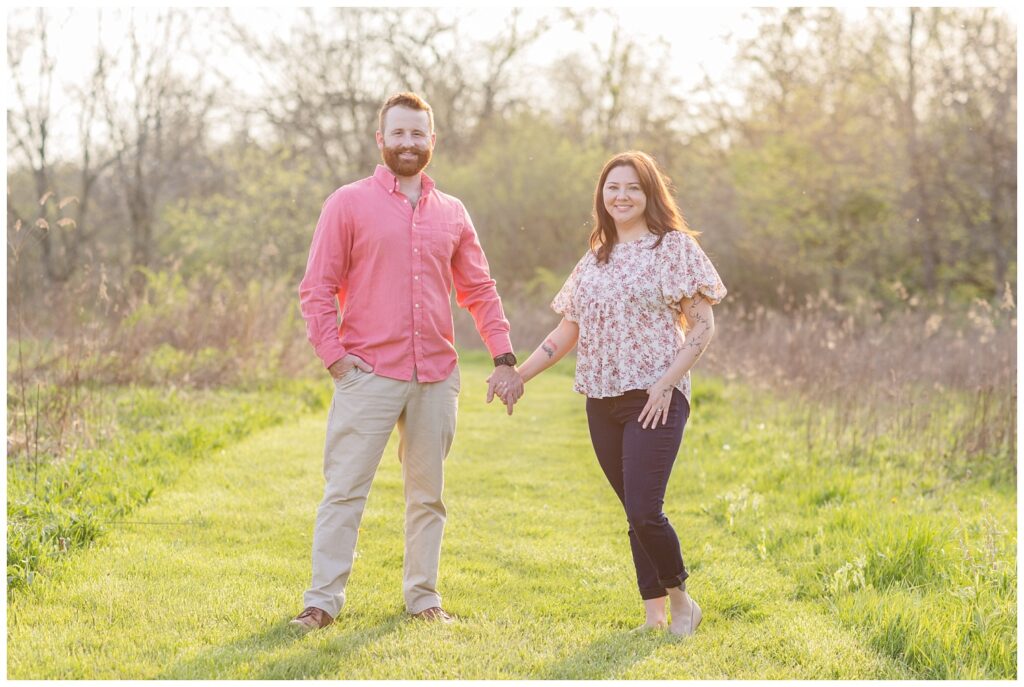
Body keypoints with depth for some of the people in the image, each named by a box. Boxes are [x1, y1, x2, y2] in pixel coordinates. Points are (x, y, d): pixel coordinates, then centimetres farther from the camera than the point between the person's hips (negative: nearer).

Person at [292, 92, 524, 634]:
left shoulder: (452, 213, 13)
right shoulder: (349, 204, 1)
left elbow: (479, 290, 16)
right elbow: (316, 290, -1)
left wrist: (503, 357, 6)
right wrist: (335, 359, -9)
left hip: (436, 379, 4)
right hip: (369, 375, -4)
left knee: (428, 493, 10)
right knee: (344, 491, -4)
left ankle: (423, 597, 20)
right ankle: (323, 600, 2)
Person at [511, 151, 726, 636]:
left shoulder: (674, 247, -1)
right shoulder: (595, 259, 15)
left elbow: (702, 325, -5)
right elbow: (566, 332, 17)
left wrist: (667, 383, -15)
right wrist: (517, 375, 8)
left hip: (654, 400, -5)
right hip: (602, 401, 6)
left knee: (643, 512, -14)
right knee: (636, 514, 7)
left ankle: (681, 600, 7)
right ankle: (655, 615, 14)